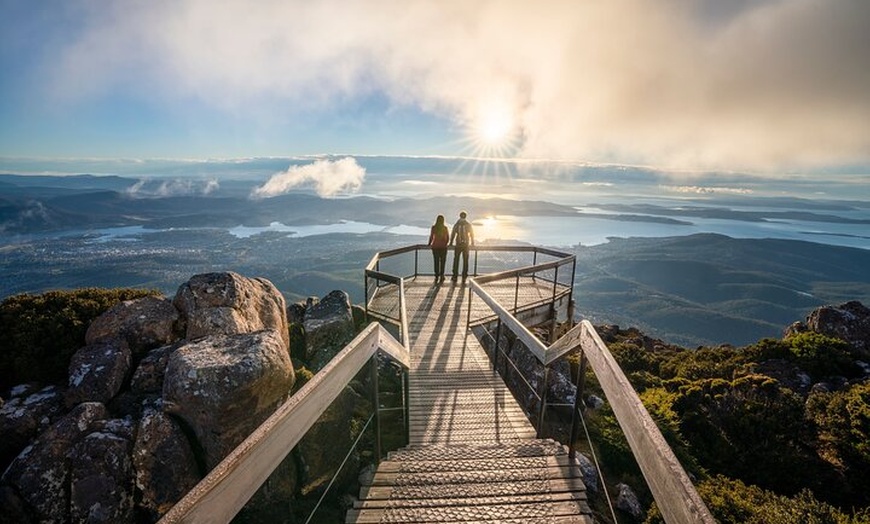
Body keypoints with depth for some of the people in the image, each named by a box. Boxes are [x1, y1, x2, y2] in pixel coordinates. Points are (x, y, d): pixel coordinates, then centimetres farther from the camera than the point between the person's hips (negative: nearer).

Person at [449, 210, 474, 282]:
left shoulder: (456, 224, -1)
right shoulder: (468, 224, 1)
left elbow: (453, 234, 0)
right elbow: (472, 234, 6)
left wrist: (451, 243, 9)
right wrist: (472, 243, 17)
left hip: (458, 245, -1)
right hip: (466, 245, 1)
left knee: (456, 260, 6)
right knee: (465, 261, 7)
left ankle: (455, 276, 3)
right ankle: (464, 277, 6)